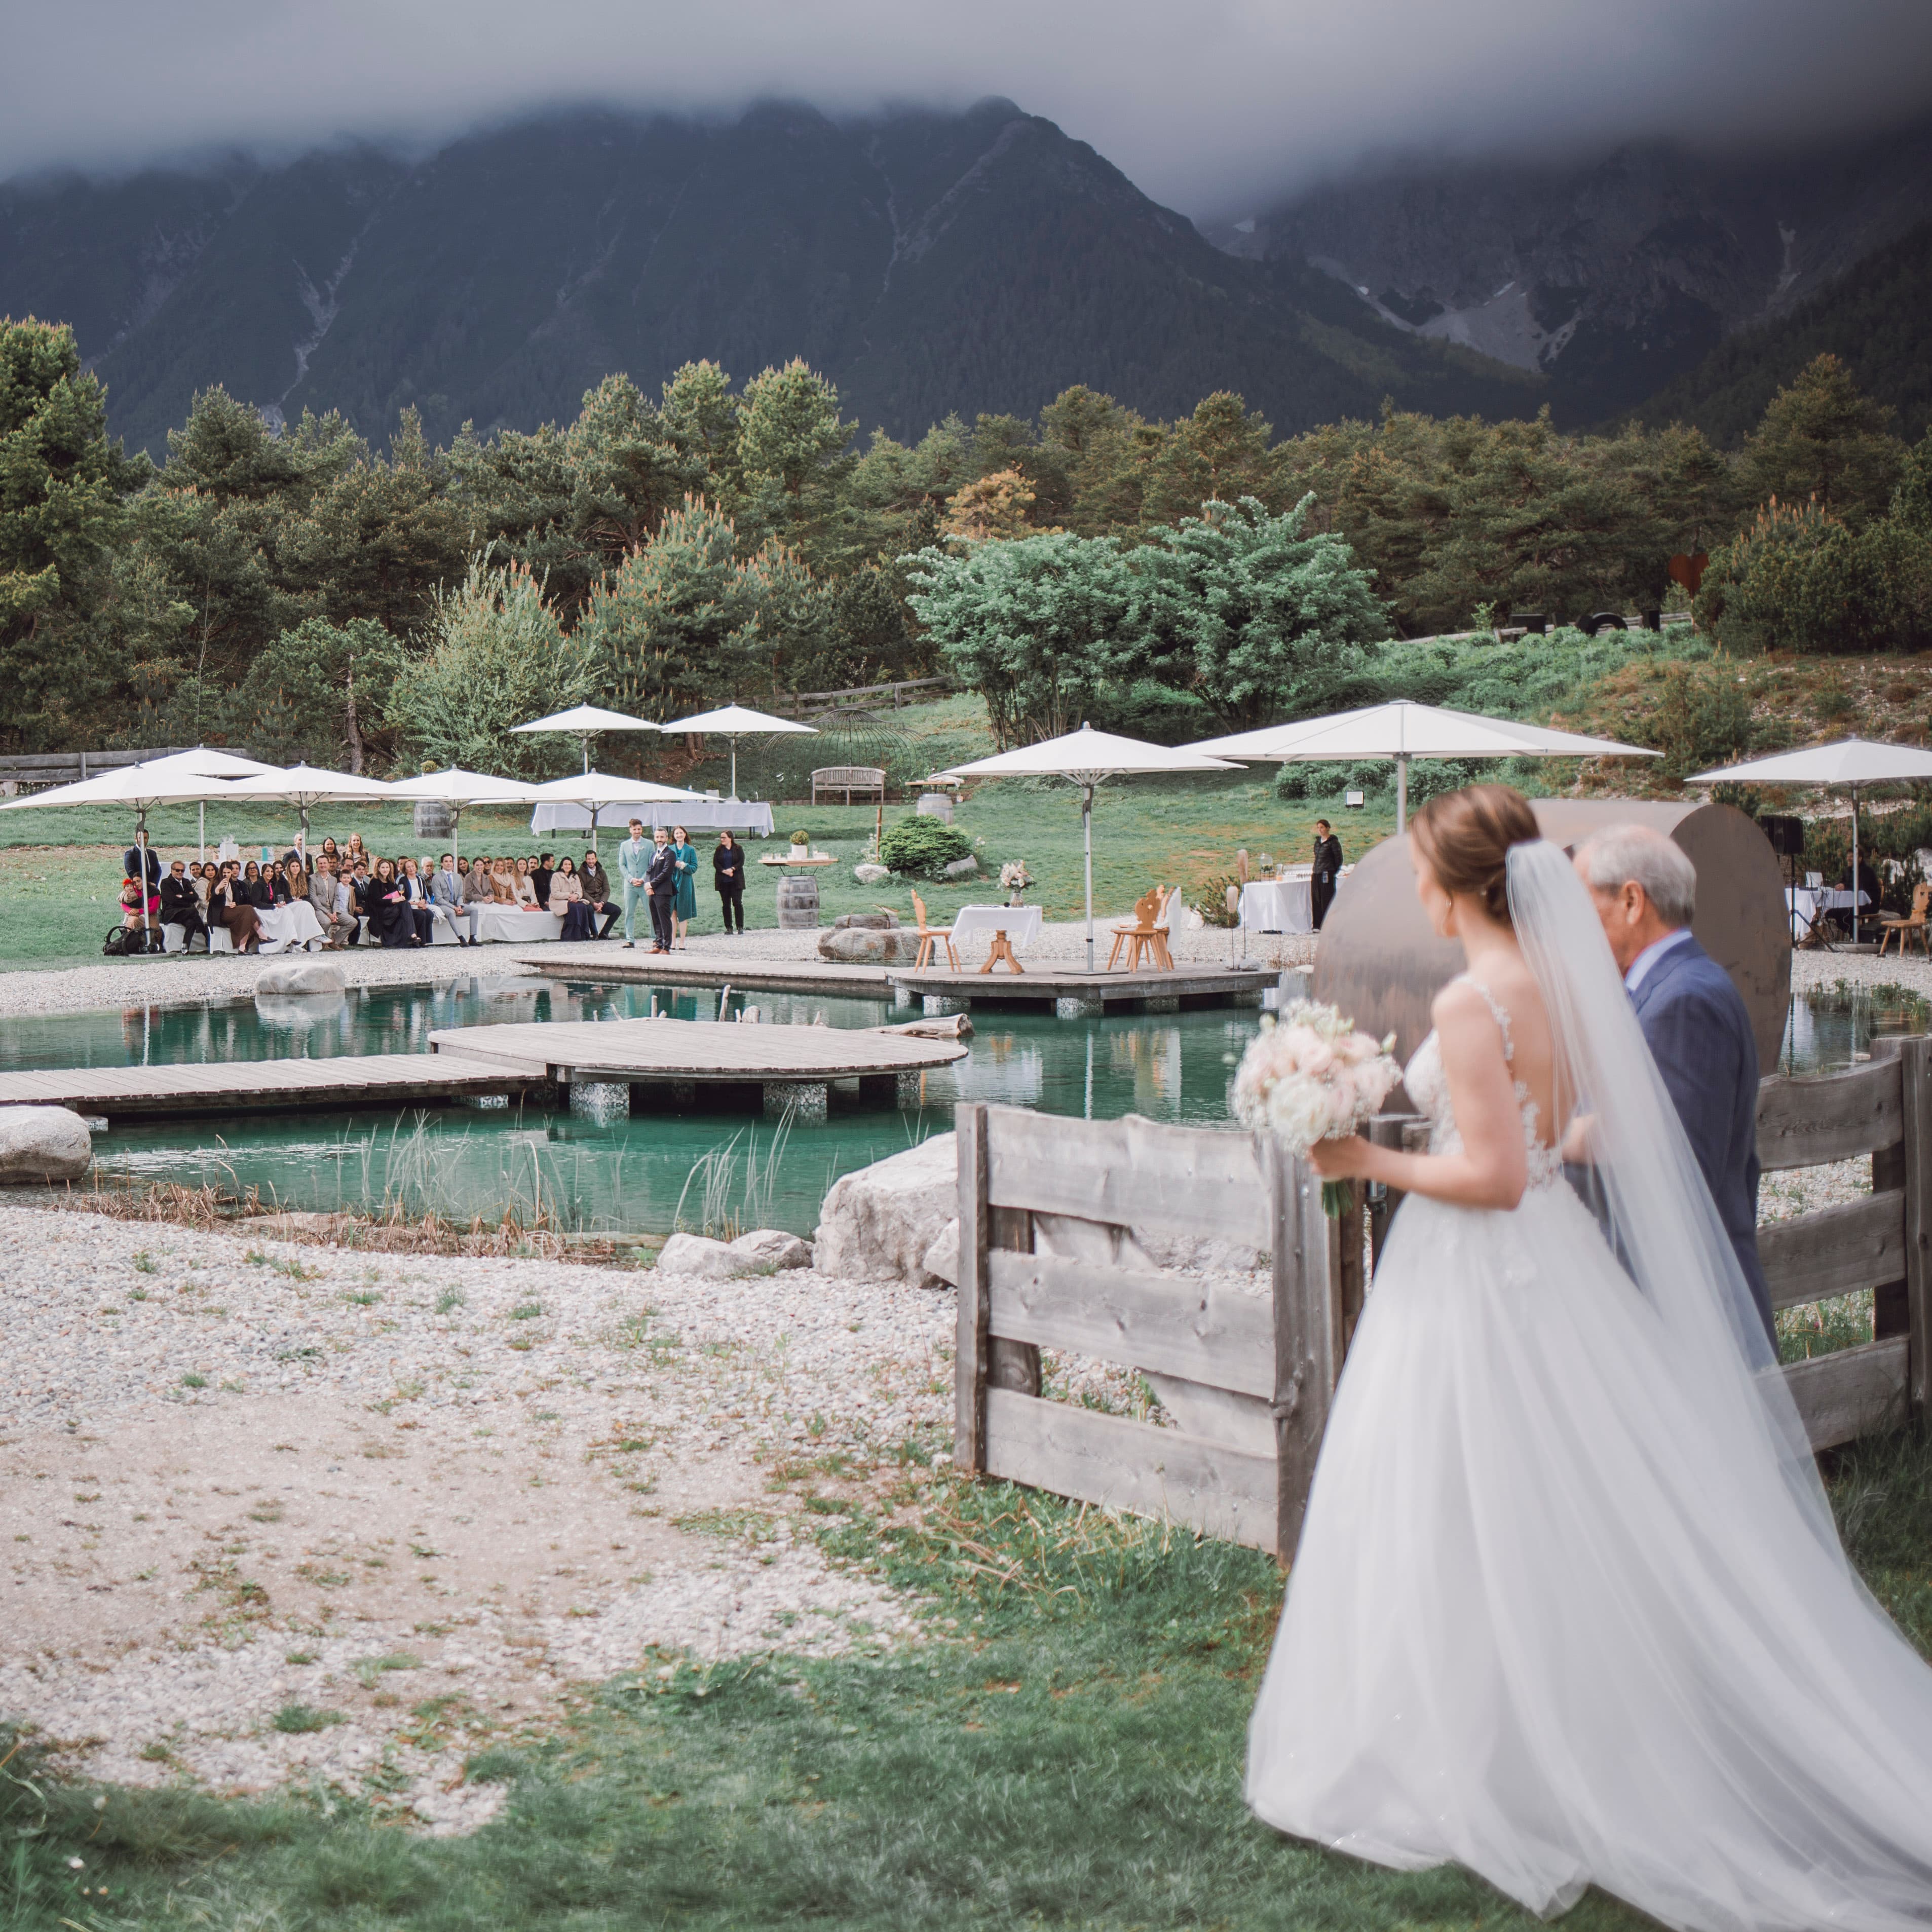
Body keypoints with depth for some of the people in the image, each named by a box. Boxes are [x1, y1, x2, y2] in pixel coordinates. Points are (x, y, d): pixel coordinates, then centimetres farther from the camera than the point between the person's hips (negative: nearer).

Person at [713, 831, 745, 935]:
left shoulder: (738, 849, 3)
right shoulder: (719, 850, 10)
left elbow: (741, 862, -4)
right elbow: (715, 863, 1)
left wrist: (732, 869, -18)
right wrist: (724, 871, -14)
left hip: (736, 880, -3)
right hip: (723, 881, 3)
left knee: (738, 903, -7)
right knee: (726, 904, 3)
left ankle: (740, 927, -4)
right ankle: (729, 927, 7)